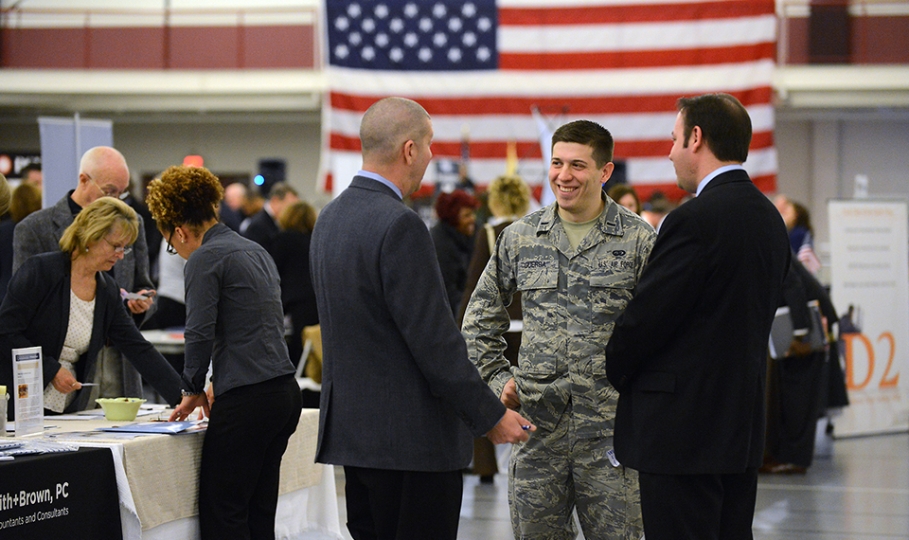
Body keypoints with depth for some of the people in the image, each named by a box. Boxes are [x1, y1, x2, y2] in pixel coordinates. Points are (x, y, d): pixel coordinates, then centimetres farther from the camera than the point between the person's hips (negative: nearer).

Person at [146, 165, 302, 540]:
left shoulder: (205, 259, -7)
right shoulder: (256, 252, 19)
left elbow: (200, 334, -12)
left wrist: (195, 389, 5)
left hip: (246, 402, -9)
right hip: (285, 394, 9)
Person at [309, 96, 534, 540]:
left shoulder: (330, 217, 11)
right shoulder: (399, 226, -17)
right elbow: (435, 340, -19)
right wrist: (490, 417, -10)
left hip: (350, 428, 9)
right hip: (410, 437, -9)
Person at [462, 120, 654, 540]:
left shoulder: (639, 240, -1)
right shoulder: (520, 238, 8)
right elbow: (480, 321, 18)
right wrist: (498, 380, 8)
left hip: (609, 430, -3)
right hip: (538, 424, 3)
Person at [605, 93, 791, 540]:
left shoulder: (694, 221, -17)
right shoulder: (769, 219, 11)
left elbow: (646, 318, -15)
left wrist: (608, 372, 4)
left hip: (683, 427, -9)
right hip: (743, 423, 9)